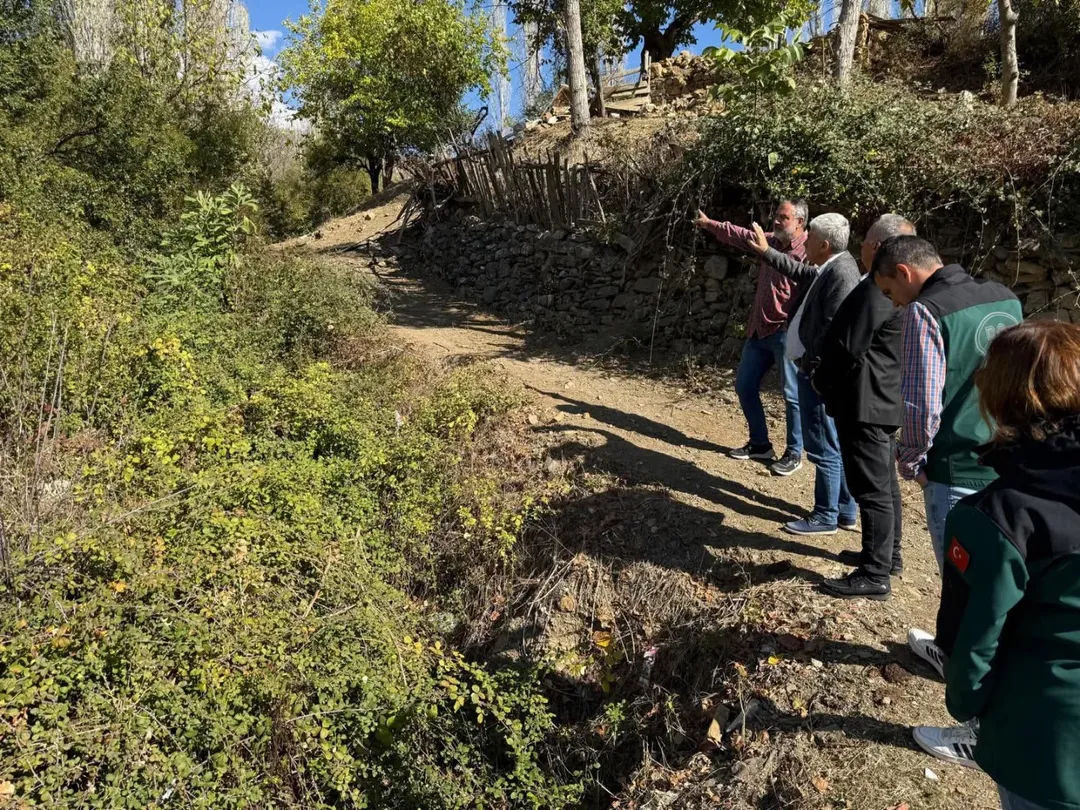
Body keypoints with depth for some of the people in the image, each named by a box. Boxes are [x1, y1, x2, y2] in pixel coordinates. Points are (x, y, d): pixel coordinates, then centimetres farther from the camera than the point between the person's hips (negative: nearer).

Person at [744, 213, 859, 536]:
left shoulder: (842, 273, -19)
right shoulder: (829, 268, 11)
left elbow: (836, 330, -24)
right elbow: (799, 272, 32)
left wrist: (813, 368, -18)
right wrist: (766, 251, 31)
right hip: (814, 373, 10)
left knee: (824, 449, 0)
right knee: (835, 446, 16)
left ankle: (825, 517, 11)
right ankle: (844, 511, 27)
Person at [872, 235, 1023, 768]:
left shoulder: (925, 313, -15)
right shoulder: (1004, 299, 9)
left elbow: (923, 407, -18)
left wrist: (909, 462, -1)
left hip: (958, 474, -8)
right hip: (1008, 466, 8)